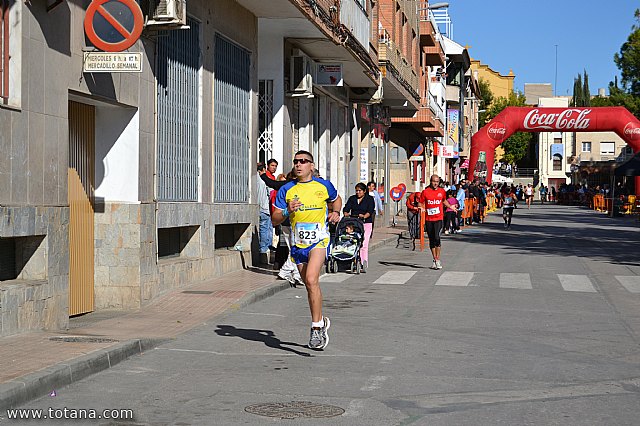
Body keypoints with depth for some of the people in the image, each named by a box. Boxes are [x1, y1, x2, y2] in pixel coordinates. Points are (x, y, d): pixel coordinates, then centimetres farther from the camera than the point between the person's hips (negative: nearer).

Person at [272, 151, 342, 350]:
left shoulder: (324, 185, 2)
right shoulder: (286, 190, 3)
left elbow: (336, 199, 24)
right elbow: (274, 220, 2)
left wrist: (335, 212, 3)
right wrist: (287, 211, -17)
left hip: (319, 240, -3)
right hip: (298, 243, 3)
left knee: (311, 280, -21)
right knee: (310, 286, 12)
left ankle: (316, 328, -16)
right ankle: (321, 321, 34)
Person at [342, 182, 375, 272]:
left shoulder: (369, 199, 7)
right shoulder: (352, 199, 18)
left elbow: (370, 211, -7)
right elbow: (346, 208, 8)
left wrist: (364, 216, -25)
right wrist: (346, 213, -15)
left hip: (366, 224, -3)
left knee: (364, 244, -15)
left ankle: (364, 265, -20)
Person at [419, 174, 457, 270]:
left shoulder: (442, 191, 5)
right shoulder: (425, 192, -1)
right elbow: (421, 203, 7)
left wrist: (450, 206, 8)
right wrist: (422, 208, -14)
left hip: (438, 218, -1)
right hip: (428, 219, 1)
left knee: (437, 237, -17)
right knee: (431, 240, 9)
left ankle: (438, 260, -11)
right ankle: (434, 260, 21)